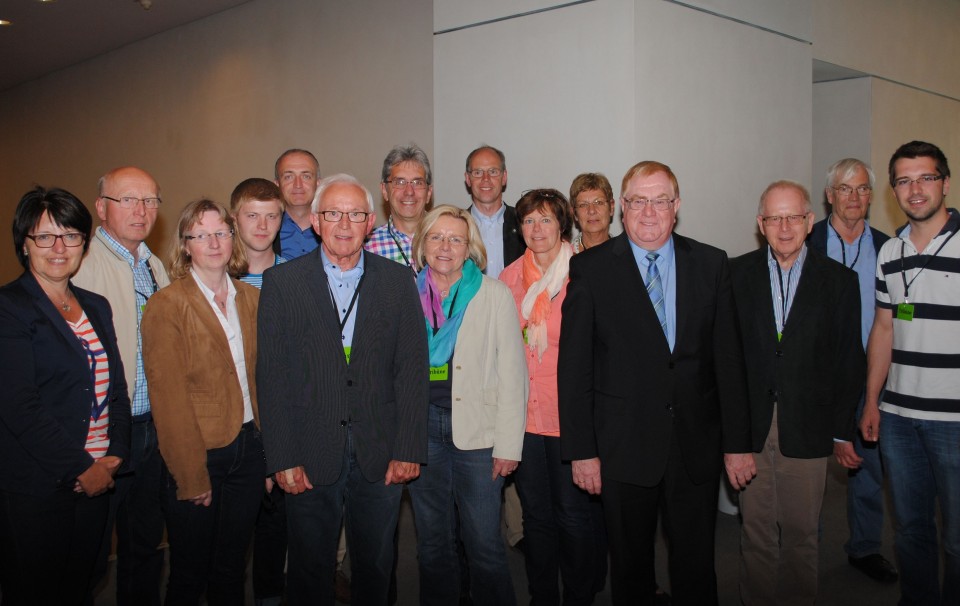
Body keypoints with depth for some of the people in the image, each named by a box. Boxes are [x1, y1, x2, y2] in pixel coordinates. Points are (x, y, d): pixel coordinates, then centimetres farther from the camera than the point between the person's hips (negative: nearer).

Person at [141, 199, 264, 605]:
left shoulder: (252, 299, 7)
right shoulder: (166, 306, -10)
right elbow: (169, 400, -12)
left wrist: (269, 449, 3)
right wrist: (193, 477, -13)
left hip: (248, 449, 5)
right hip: (199, 454, -4)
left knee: (231, 570, 16)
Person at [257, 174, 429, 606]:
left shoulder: (398, 281, 3)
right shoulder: (282, 282, 0)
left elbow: (412, 368, 0)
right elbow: (272, 375, -3)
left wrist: (408, 449, -6)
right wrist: (283, 458, -8)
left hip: (381, 455, 1)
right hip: (311, 456, -1)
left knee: (375, 567, 15)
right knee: (310, 571, 12)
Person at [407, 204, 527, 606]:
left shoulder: (495, 295, -2)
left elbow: (512, 374, -3)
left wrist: (508, 445, -8)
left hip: (477, 432, -2)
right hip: (421, 432, 3)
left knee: (484, 543, 0)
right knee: (432, 542, 14)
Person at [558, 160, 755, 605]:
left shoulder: (711, 264, 4)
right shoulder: (590, 269, -3)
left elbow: (728, 359, 4)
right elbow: (573, 366, -4)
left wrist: (737, 443, 3)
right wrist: (581, 450, -7)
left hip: (696, 445, 2)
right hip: (624, 446, -1)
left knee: (696, 568, 12)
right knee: (630, 567, 13)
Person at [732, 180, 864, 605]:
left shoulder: (839, 280, 2)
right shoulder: (736, 273, 3)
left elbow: (849, 362, 3)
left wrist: (843, 431, 2)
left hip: (807, 429, 0)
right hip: (749, 426, 0)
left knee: (801, 531, 10)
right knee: (756, 529, 10)